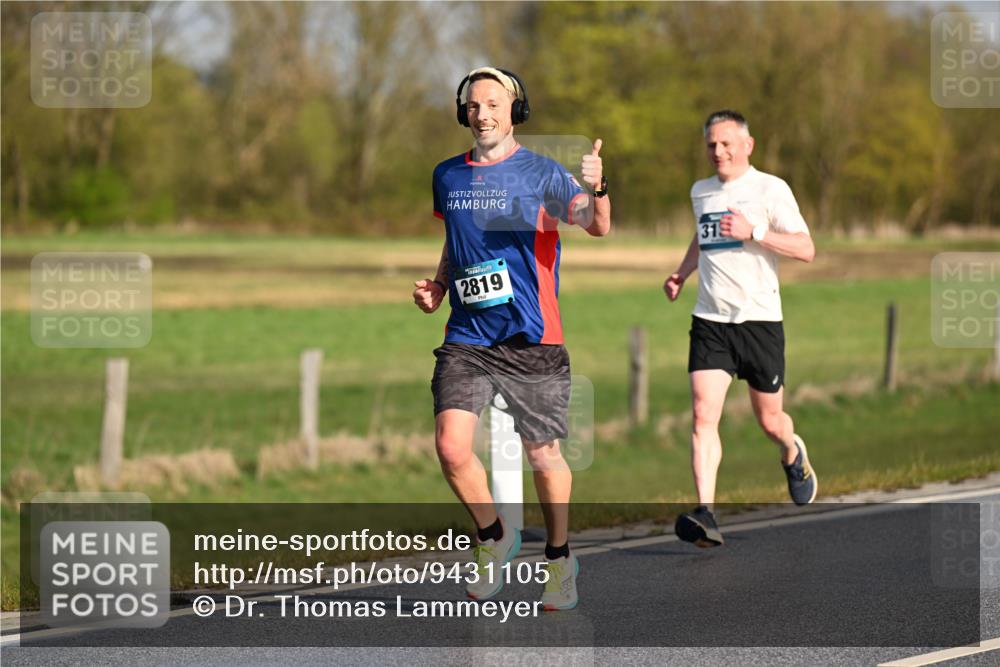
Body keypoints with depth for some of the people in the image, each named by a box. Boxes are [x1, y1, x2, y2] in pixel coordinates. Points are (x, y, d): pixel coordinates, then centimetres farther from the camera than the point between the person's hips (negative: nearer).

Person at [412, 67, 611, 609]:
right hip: (466, 339, 3)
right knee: (451, 446, -13)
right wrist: (438, 286, 9)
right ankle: (493, 536, 12)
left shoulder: (540, 173, -4)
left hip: (531, 340, -3)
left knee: (543, 457, 5)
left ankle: (559, 557, 28)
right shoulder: (447, 176, 10)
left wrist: (597, 191, -39)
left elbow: (598, 227, -19)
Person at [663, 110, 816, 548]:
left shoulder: (770, 189, -5)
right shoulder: (701, 192, 11)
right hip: (709, 320, 3)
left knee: (769, 420, 9)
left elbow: (806, 249, -10)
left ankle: (793, 456, 46)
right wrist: (682, 273, 17)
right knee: (703, 415, -14)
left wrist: (753, 233, -21)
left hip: (759, 318, -3)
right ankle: (706, 515, -21)